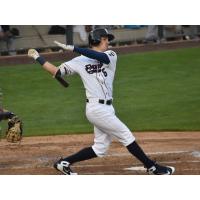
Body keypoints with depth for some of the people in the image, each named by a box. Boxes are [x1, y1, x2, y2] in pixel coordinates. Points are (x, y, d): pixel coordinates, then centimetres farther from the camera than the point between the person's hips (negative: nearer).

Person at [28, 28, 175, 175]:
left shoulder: (111, 55, 9)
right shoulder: (80, 61, -2)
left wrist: (73, 48, -11)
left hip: (106, 108, 7)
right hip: (99, 109, -7)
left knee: (100, 149, 10)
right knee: (126, 136, -3)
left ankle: (64, 163, 18)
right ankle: (152, 167, 4)